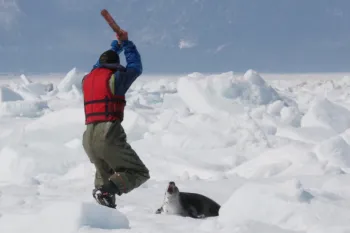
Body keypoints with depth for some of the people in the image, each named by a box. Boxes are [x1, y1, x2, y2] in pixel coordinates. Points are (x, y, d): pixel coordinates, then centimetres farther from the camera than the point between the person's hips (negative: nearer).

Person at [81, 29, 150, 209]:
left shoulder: (87, 79, 19)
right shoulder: (115, 78, 1)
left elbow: (101, 64, 41)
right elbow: (135, 66, 19)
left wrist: (117, 44, 52)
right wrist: (126, 42, 32)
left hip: (89, 138, 7)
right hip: (109, 135, -7)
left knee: (104, 174, 28)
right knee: (139, 173, -1)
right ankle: (107, 190, -27)